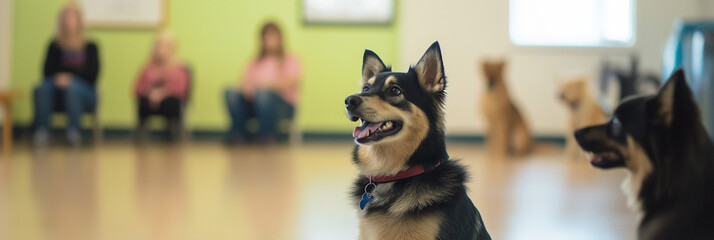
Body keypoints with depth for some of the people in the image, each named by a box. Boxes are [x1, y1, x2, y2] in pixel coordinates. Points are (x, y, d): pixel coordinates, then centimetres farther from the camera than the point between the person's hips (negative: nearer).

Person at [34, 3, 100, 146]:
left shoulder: (90, 47, 8)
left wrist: (70, 77, -14)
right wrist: (58, 78, -18)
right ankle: (42, 130, -42)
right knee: (42, 89, -32)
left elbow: (93, 74, 1)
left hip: (84, 92, -2)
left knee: (72, 88, -38)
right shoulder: (55, 46, 12)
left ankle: (74, 132, -43)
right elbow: (48, 71, 5)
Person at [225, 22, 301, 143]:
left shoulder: (290, 60, 10)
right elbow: (246, 82, 10)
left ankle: (266, 135, -27)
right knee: (231, 93, -26)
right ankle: (240, 134, -23)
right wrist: (246, 89, -16)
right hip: (252, 103, 4)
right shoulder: (254, 63, 23)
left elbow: (291, 83, -8)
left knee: (264, 94, -39)